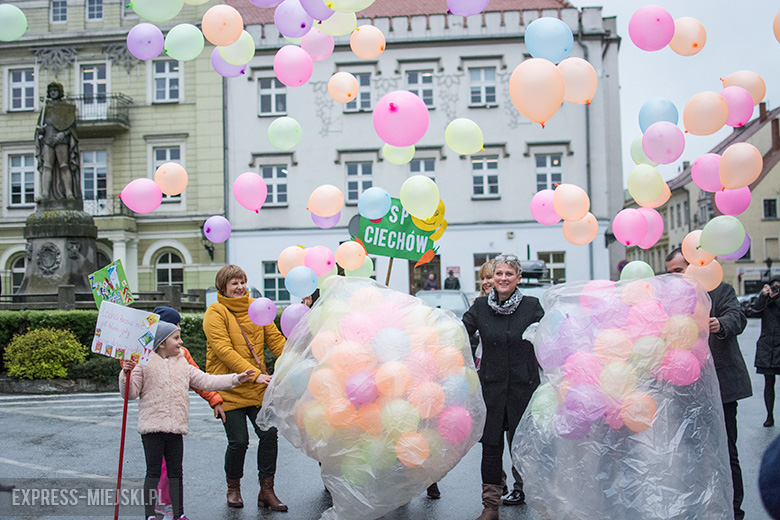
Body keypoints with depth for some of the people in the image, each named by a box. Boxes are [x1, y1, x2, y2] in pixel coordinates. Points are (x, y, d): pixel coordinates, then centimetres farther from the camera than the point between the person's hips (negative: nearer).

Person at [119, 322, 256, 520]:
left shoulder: (183, 366, 12)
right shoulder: (144, 365, -1)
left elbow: (206, 381, 10)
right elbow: (130, 393, -3)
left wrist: (236, 378, 4)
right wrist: (126, 374, -20)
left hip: (176, 429, 4)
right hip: (152, 427, -4)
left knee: (176, 473, 10)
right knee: (153, 472, 0)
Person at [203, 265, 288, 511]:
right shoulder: (215, 312, -8)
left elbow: (275, 338, 6)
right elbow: (224, 350, -19)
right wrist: (254, 374, -27)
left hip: (258, 388, 4)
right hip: (228, 388, -4)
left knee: (269, 434, -4)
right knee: (238, 441, -2)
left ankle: (266, 491, 10)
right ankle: (233, 488, 24)